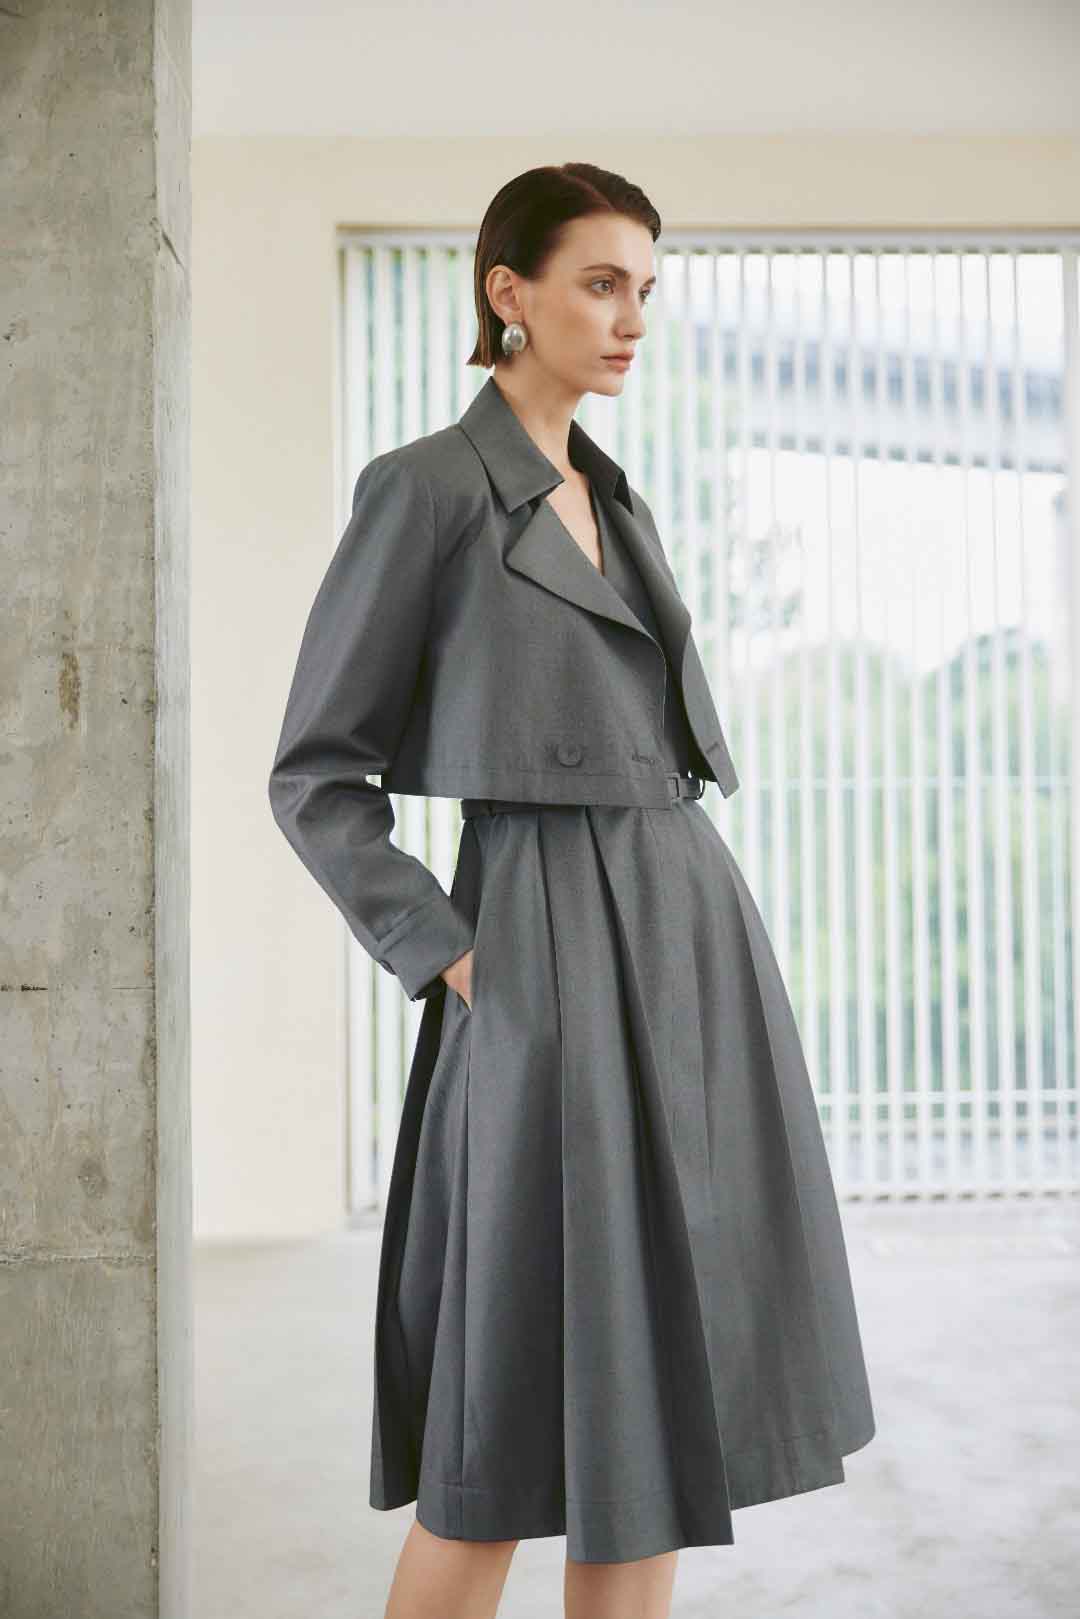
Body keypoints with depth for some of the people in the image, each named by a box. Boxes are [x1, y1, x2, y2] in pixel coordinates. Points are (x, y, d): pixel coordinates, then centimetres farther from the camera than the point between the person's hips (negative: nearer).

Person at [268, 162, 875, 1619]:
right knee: (519, 1412, 0)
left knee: (661, 1393, 11)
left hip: (691, 951, 8)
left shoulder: (618, 503, 17)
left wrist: (682, 927, 12)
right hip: (552, 964, -7)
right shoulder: (425, 488, -5)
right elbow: (317, 773, -5)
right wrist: (442, 952, -12)